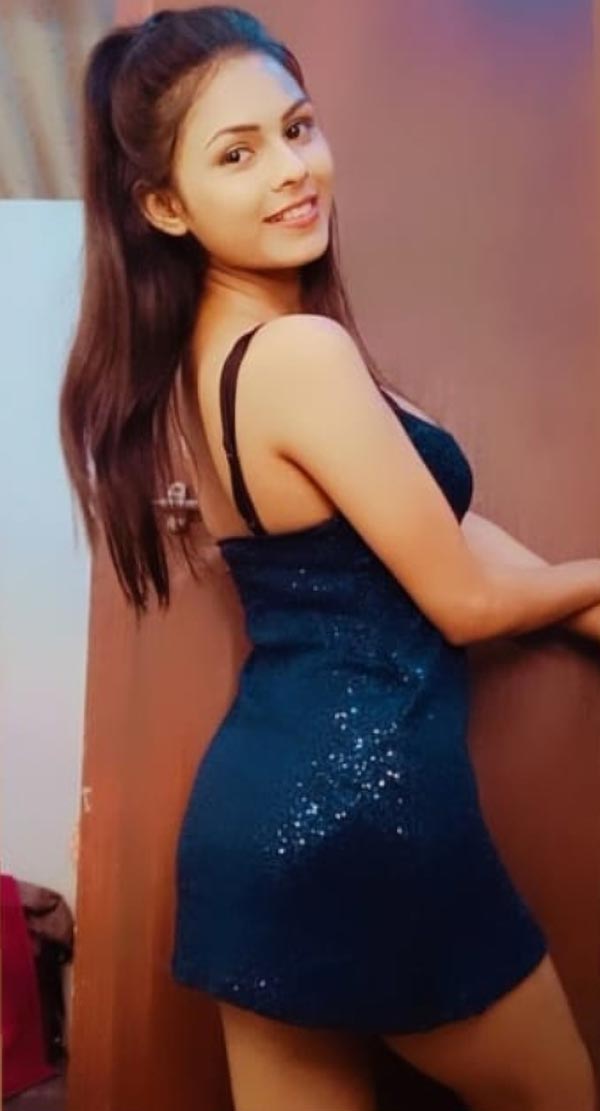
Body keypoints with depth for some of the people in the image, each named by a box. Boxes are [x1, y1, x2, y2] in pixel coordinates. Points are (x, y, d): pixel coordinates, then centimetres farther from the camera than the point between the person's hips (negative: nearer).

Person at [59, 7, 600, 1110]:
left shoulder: (213, 345, 9)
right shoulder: (302, 351, -20)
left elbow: (440, 523, 10)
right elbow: (465, 598, -12)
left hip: (253, 811, 9)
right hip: (364, 812, -9)